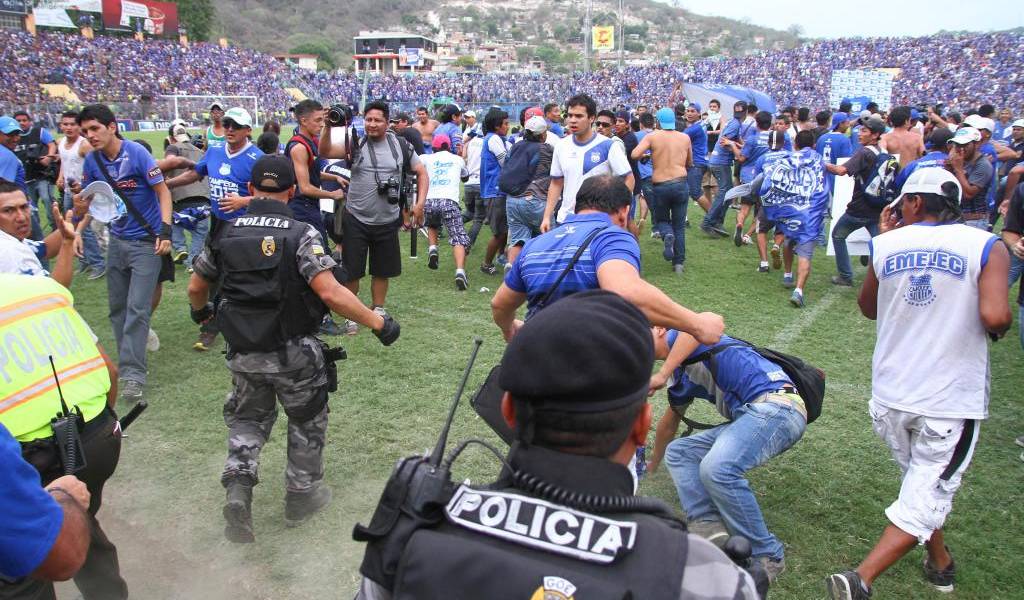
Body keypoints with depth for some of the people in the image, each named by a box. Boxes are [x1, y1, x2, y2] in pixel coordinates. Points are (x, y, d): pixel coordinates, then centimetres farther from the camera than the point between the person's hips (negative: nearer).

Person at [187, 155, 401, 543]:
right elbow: (330, 293, -24)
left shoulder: (226, 234, 0)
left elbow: (195, 288, 11)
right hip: (294, 354, -3)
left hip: (244, 354, 4)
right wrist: (376, 322, -15)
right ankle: (301, 496, 31)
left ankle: (238, 488, 6)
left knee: (248, 418, 25)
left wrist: (201, 312, 34)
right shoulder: (301, 234, -14)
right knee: (307, 421, 19)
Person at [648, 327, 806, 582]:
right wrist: (653, 463, 56)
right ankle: (708, 526, -12)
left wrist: (662, 375, -20)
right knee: (677, 451, 9)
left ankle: (766, 557, -13)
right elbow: (670, 420, 42)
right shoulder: (681, 375, 27)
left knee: (717, 468, -29)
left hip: (777, 404, -10)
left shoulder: (677, 334, 3)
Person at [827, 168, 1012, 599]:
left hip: (890, 395, 3)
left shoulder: (887, 244, 0)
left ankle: (941, 564, 43)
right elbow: (994, 316, -22)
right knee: (928, 495, 5)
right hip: (951, 401, -3)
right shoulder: (986, 246, -7)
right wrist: (1003, 326, 3)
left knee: (920, 480, 24)